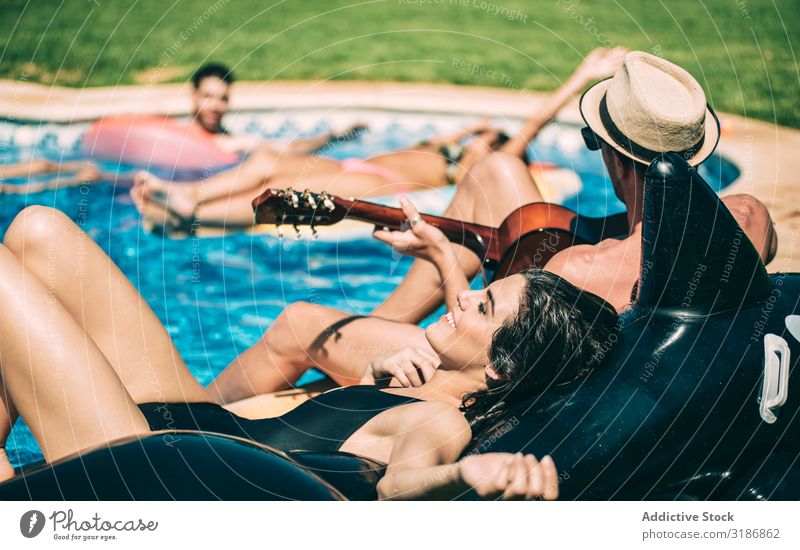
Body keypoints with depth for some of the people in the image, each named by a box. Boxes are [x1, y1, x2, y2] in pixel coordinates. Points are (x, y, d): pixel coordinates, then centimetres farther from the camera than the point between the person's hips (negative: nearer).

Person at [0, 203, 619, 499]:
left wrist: (469, 475, -71)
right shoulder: (445, 395, -1)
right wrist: (445, 259, 35)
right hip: (208, 416, 9)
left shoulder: (440, 424, -25)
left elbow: (400, 480, -50)